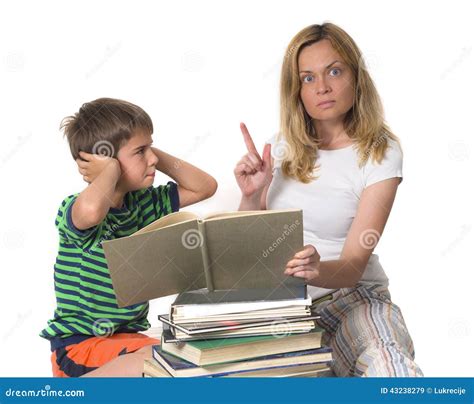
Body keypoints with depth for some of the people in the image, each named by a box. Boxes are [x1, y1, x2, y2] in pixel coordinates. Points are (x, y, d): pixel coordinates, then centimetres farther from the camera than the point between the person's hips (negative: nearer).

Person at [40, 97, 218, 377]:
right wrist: (111, 170, -23)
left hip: (128, 337, 7)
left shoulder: (144, 202, 6)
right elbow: (91, 210, -43)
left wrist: (157, 155, 0)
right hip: (79, 343, -7)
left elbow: (205, 187, 11)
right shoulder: (75, 210, -17)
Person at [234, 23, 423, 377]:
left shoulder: (380, 154, -6)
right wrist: (251, 196, -12)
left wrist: (319, 270, -36)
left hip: (351, 294, -4)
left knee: (392, 370, -35)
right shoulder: (285, 145, 7)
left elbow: (354, 265, -14)